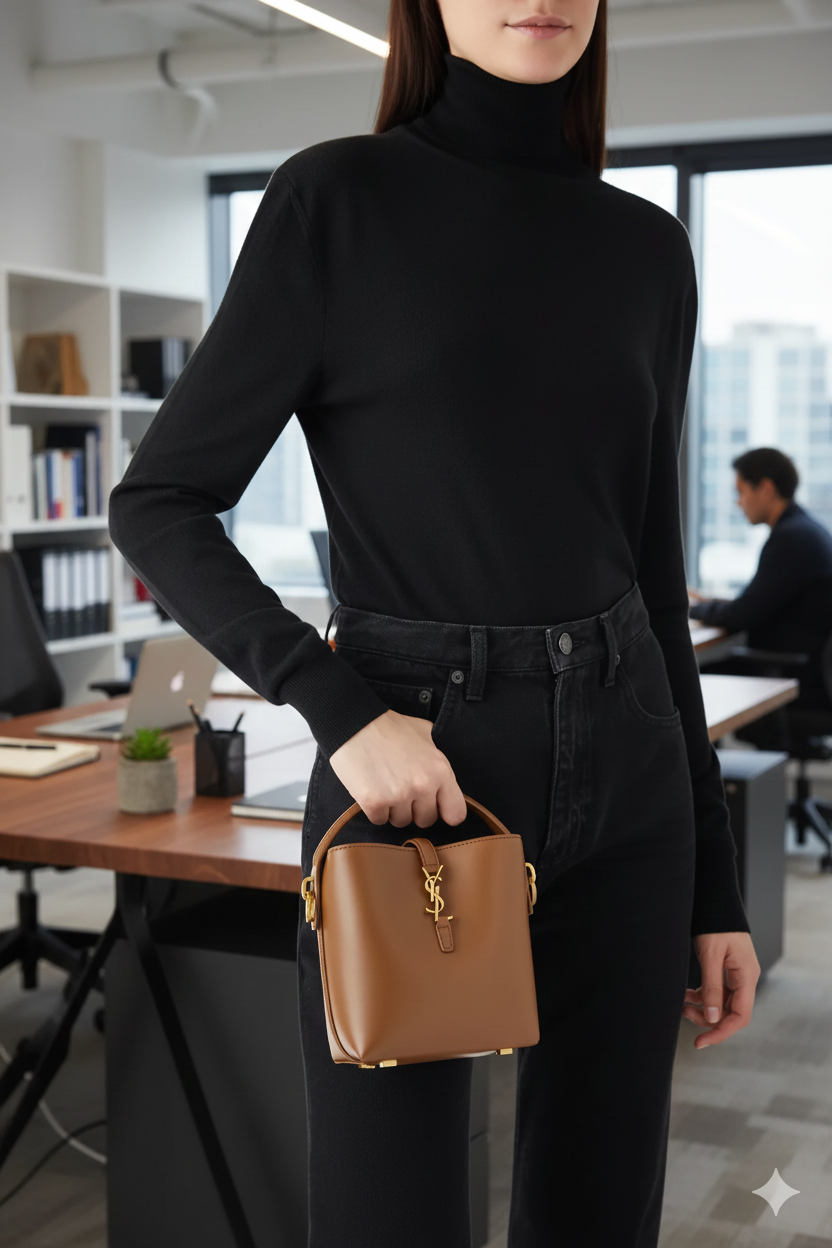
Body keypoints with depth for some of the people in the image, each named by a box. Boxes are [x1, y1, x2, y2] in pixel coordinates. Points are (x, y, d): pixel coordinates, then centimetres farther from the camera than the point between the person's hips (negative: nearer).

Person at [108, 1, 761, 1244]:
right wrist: (339, 709, -18)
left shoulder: (647, 248, 8)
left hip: (622, 774, 4)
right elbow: (158, 503, -4)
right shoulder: (340, 196, -4)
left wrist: (715, 877, 11)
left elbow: (654, 568, 11)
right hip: (406, 774, -4)